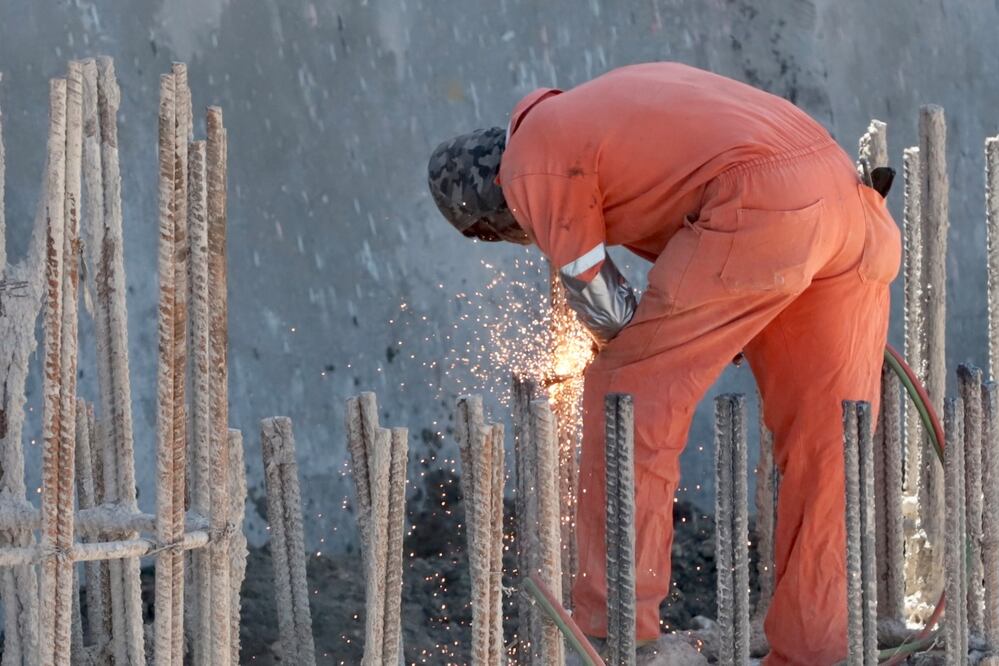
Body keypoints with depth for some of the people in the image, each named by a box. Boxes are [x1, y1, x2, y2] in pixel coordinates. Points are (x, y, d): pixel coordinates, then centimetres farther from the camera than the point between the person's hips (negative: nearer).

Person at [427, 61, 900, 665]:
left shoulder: (531, 167, 9)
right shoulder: (608, 100, 34)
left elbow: (607, 312, 9)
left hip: (764, 209, -8)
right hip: (852, 202, 8)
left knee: (630, 396, 6)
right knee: (824, 445, 13)